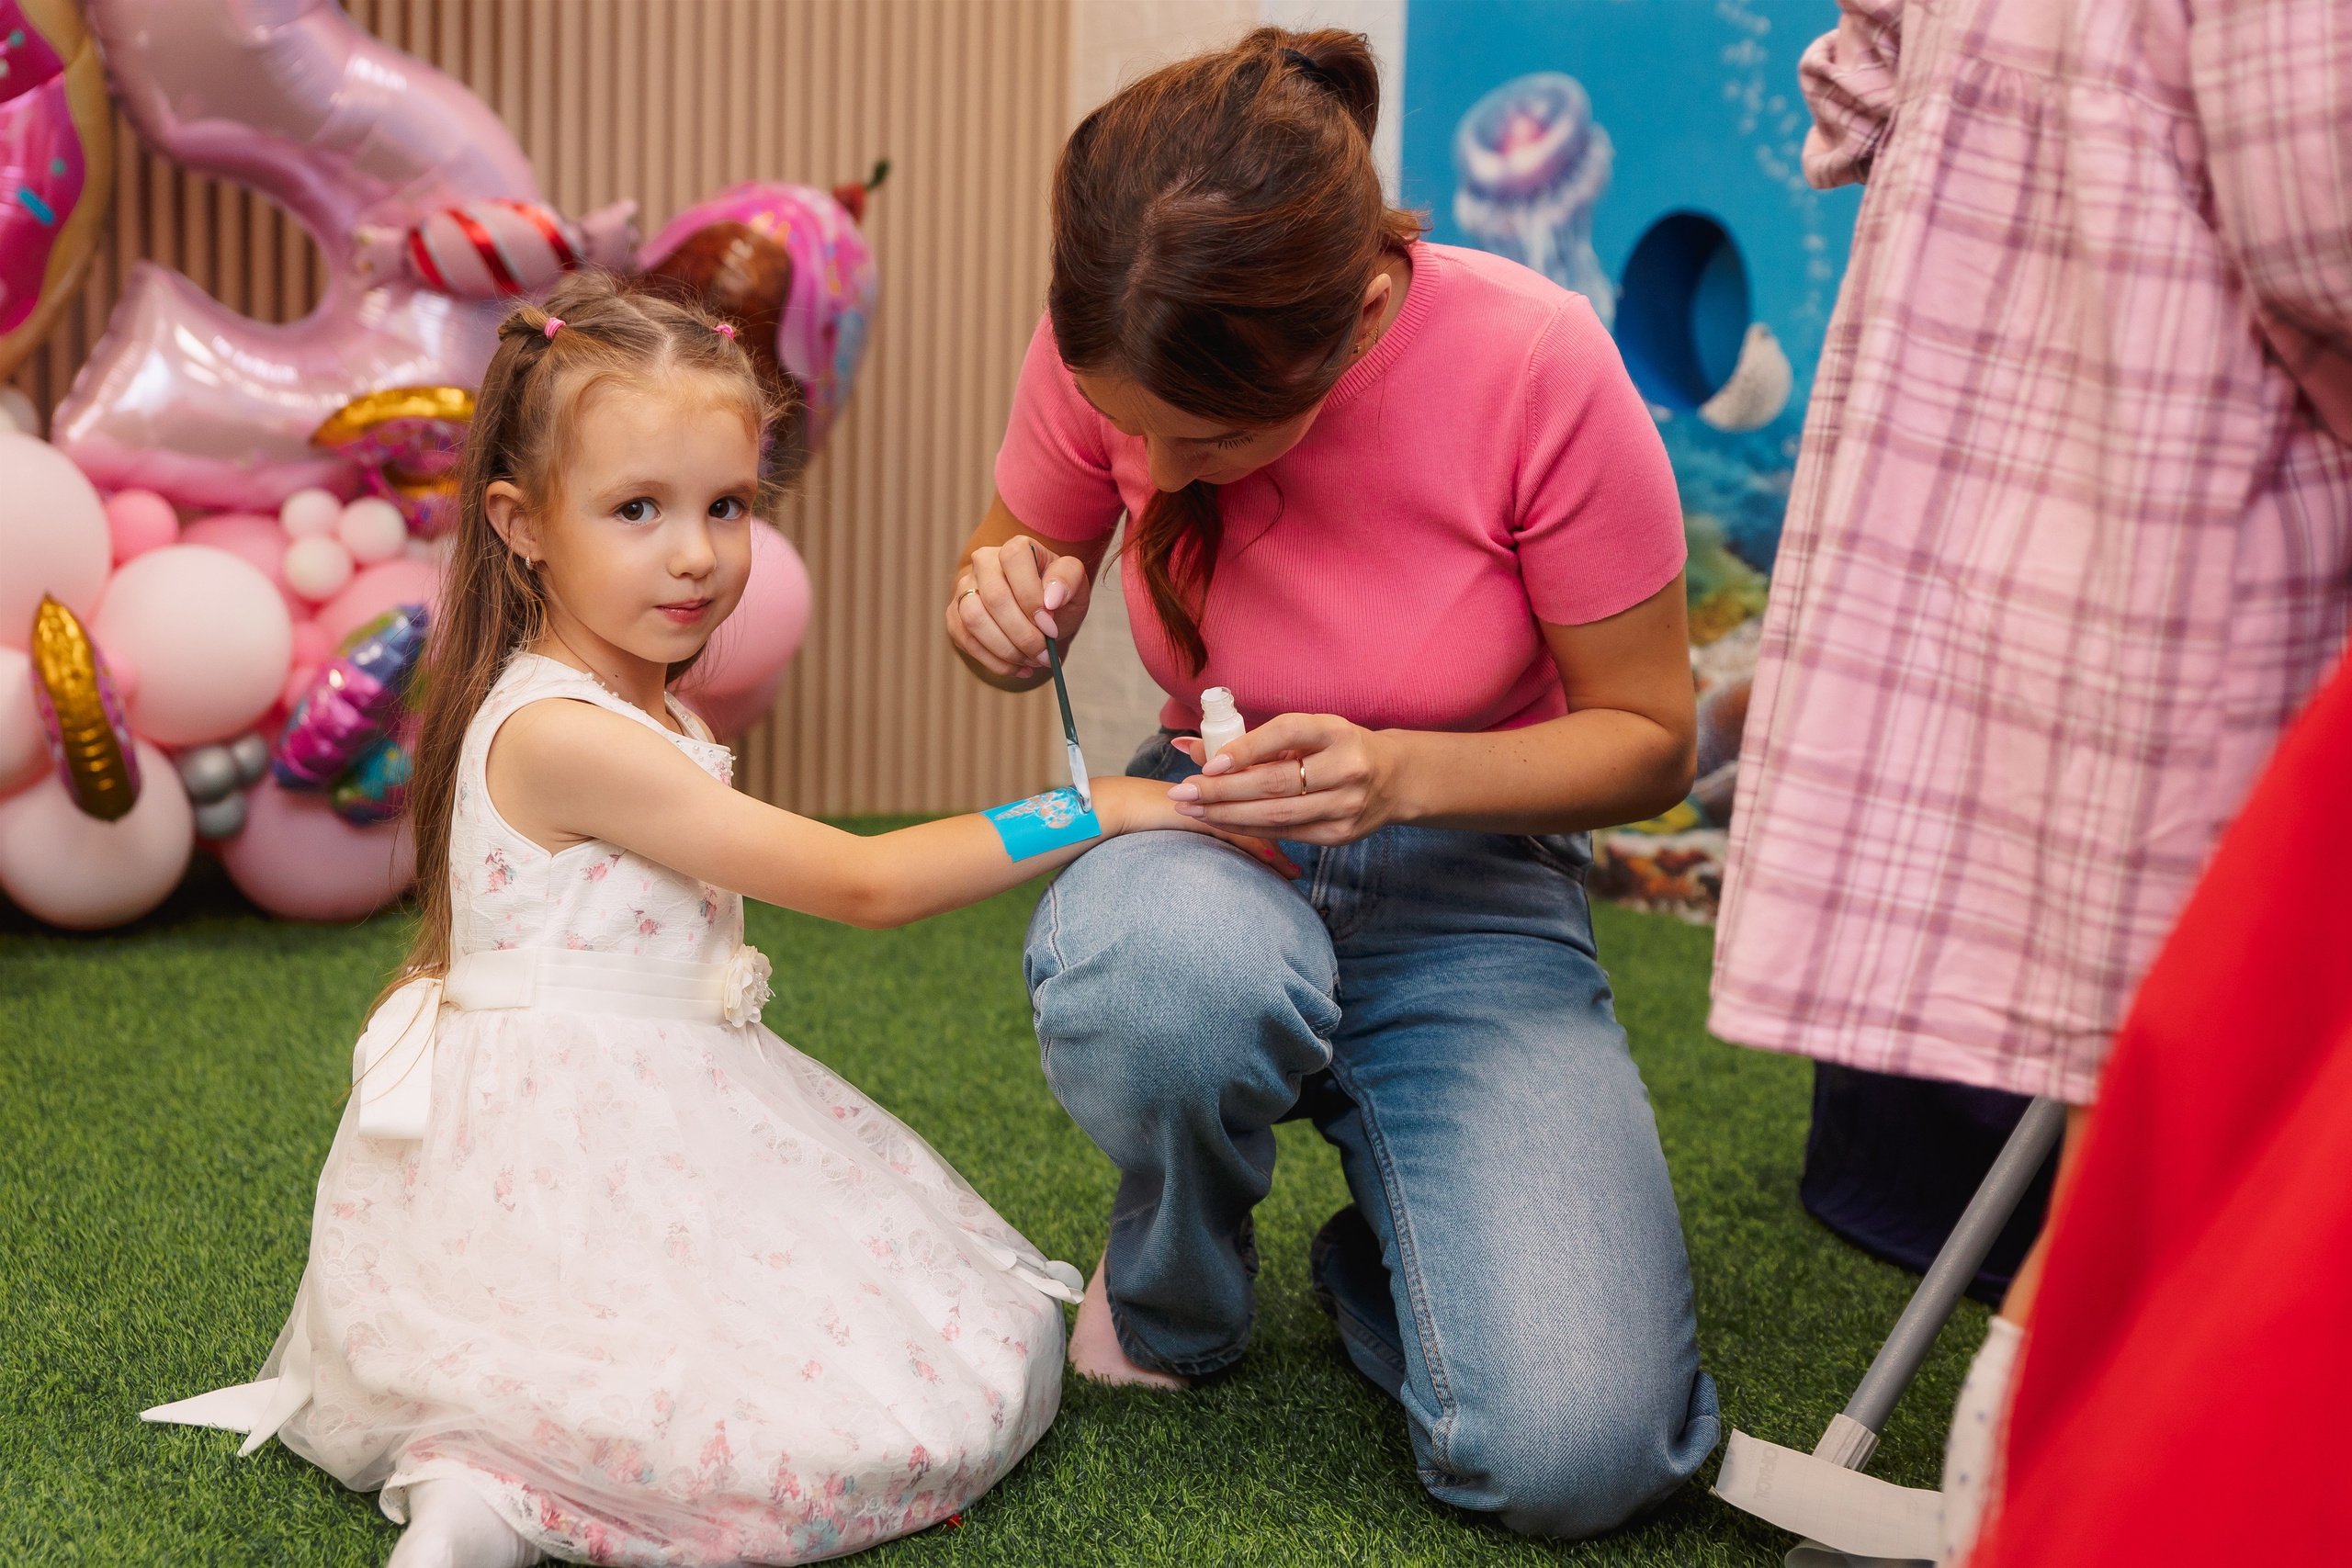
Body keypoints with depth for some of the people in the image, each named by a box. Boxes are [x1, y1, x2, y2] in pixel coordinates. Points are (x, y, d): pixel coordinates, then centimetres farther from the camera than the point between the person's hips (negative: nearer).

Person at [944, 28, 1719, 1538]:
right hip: (1209, 853, 2)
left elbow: (1649, 734, -9)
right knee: (1174, 963, -41)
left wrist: (1399, 775, -28)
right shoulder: (1113, 346, -13)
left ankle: (1381, 1255, 14)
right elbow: (1023, 557, 8)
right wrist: (1000, 602, -18)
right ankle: (1168, 1296, -3)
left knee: (1574, 1454, -24)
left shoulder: (1538, 367, -21)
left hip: (1472, 874, -1)